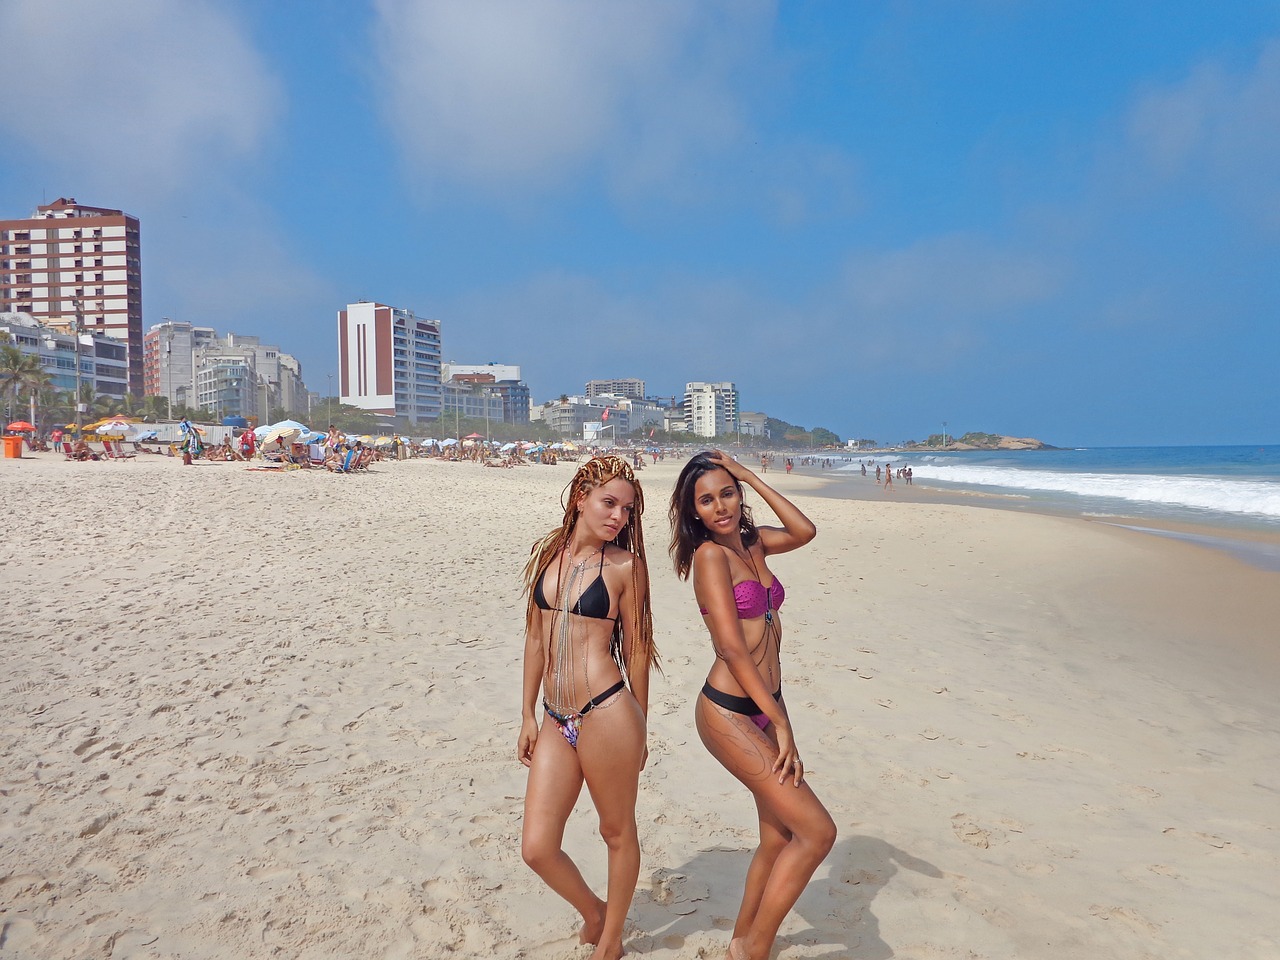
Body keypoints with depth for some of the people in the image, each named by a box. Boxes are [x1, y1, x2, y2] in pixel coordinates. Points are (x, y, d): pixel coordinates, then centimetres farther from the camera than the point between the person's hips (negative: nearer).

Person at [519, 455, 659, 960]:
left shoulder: (626, 565, -6)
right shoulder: (547, 553, 6)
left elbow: (636, 650, 0)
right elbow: (535, 636, 12)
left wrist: (639, 729, 6)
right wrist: (528, 715, 13)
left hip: (606, 716, -4)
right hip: (555, 722, 5)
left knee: (618, 833, 14)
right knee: (537, 847, 7)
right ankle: (592, 910, 37)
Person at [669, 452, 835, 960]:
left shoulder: (751, 541, 9)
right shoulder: (710, 553, -14)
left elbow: (805, 531, 6)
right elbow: (733, 648, -19)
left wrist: (750, 477, 1)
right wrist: (780, 723, -18)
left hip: (766, 706, 8)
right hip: (729, 713, -8)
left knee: (780, 836, 15)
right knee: (817, 831, -8)